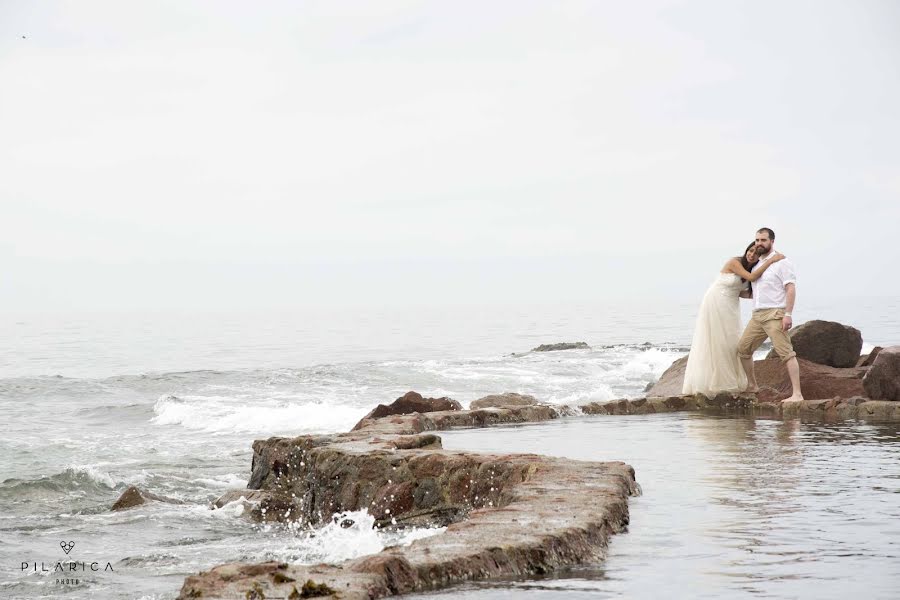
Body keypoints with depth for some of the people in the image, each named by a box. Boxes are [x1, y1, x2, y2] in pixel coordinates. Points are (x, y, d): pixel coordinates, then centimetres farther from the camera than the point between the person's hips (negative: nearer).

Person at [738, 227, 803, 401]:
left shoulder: (781, 262, -5)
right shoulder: (756, 265, 19)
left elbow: (791, 289, -13)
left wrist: (788, 314, -20)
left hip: (775, 315, -8)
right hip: (757, 315, 8)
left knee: (786, 353, -15)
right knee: (743, 349, 11)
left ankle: (797, 394, -21)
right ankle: (752, 386, 27)